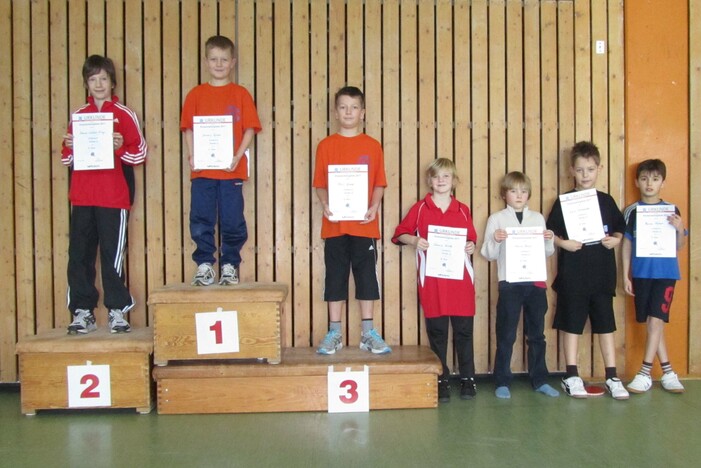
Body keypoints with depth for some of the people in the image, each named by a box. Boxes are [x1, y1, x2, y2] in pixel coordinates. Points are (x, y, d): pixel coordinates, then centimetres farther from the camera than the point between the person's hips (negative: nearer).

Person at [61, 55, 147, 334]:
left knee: (112, 254, -2)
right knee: (79, 255, 3)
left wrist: (121, 148, -17)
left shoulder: (124, 114, 3)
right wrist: (69, 146, -4)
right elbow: (66, 159, 17)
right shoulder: (78, 115, 14)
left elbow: (140, 154, 1)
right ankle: (82, 311, 11)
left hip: (114, 198, -4)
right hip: (82, 197, 4)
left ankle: (118, 310, 8)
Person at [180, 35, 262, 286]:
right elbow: (188, 129, 7)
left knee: (233, 221, 3)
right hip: (202, 170, 1)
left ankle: (230, 266, 16)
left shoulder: (241, 94, 5)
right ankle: (204, 266, 15)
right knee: (200, 221, 3)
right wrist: (191, 156, -8)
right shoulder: (196, 94, 8)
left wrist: (238, 156, -12)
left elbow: (250, 128, 1)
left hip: (231, 170, -1)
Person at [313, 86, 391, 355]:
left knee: (366, 275, 5)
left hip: (364, 224, 0)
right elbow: (320, 183, 5)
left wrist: (374, 207, -10)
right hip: (335, 224, 0)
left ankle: (368, 333, 14)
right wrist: (325, 206, -12)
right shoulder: (326, 145, 4)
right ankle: (334, 333, 14)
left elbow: (379, 183, 5)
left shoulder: (373, 146, 5)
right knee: (335, 276, 6)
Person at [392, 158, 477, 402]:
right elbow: (400, 234, 5)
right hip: (432, 281, -1)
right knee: (436, 331, 4)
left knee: (464, 331, 5)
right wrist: (414, 240, -13)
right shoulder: (420, 208, 4)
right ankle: (441, 381, 13)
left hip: (461, 280, 1)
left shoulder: (463, 210, 9)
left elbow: (471, 239, 15)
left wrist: (471, 246, -7)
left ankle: (468, 379, 16)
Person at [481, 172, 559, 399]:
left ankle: (539, 380, 21)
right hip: (509, 283, -3)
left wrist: (549, 240, -5)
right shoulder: (496, 219, 3)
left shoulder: (538, 218, 11)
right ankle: (502, 382, 9)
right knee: (506, 335, 1)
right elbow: (489, 254, 1)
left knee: (536, 334, 11)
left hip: (535, 282, 3)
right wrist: (495, 239, -18)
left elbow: (547, 252, 15)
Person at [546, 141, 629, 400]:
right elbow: (550, 233, -2)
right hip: (573, 274, -2)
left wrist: (616, 240, -7)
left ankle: (612, 377, 16)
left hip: (602, 274, 3)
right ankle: (572, 377, 14)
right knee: (572, 323, 5)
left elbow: (619, 229, 13)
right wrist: (563, 243, -19)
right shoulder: (564, 201, -2)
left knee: (606, 323, 8)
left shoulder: (606, 201, 6)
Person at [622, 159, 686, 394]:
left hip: (665, 273, -1)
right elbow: (626, 244, 6)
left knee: (656, 320, -6)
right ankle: (667, 371, 18)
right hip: (641, 273, 1)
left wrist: (680, 229, -15)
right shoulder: (631, 211, 2)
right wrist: (625, 276, 3)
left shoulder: (671, 210, 1)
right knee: (652, 322, 7)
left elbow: (680, 245, 5)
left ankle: (645, 373, 1)